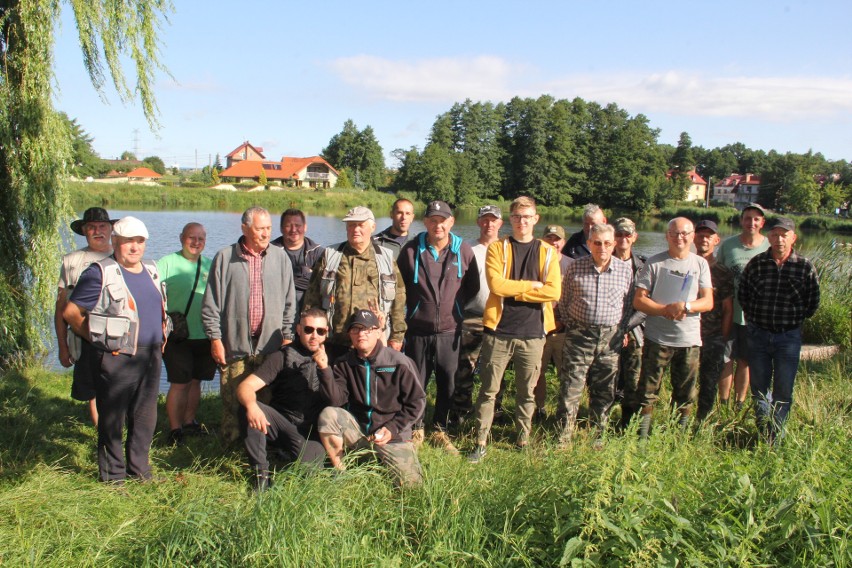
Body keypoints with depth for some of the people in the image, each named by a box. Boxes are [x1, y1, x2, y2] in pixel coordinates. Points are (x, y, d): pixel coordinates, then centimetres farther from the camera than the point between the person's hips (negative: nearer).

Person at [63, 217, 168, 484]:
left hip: (151, 357, 7)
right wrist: (98, 338, 0)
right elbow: (71, 312, -8)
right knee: (112, 419, 4)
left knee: (145, 417, 14)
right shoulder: (101, 273, -9)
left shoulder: (151, 271, 12)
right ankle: (112, 474, 18)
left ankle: (139, 469, 28)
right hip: (116, 359, -6)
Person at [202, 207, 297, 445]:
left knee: (268, 401, 6)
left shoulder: (280, 258, 6)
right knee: (232, 402, 4)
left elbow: (289, 302, 8)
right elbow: (211, 304, 3)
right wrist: (215, 338, -2)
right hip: (235, 345, -1)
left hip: (270, 345, 1)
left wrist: (287, 337, 4)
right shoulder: (224, 258, 2)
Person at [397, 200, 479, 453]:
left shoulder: (464, 250, 0)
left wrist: (455, 305, 5)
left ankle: (440, 431, 26)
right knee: (416, 384, 8)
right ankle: (416, 430, 25)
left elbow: (472, 287, 11)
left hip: (449, 330, 1)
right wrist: (411, 307, 4)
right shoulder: (411, 250, -3)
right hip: (418, 330, -1)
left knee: (447, 384, 9)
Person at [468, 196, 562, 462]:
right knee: (489, 390, 3)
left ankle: (523, 441, 26)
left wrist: (513, 290, -10)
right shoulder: (497, 248, 3)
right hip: (499, 331, -1)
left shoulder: (547, 252, 7)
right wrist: (532, 285, -8)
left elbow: (553, 292, -7)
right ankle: (481, 442, 13)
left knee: (527, 392, 11)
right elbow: (496, 285, -13)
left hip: (532, 333, 2)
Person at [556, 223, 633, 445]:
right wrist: (574, 323, 3)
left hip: (611, 338, 2)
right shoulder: (576, 267, -2)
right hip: (579, 335, -2)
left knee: (604, 390, 12)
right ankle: (564, 435, 8)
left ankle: (598, 435, 27)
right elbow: (564, 301, 7)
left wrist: (622, 330, 4)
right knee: (571, 387, -2)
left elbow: (629, 304, 10)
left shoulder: (625, 270, 1)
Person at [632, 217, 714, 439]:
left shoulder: (700, 264, 6)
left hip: (689, 339, 2)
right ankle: (642, 432, 12)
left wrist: (686, 306, -19)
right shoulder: (654, 263, 0)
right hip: (657, 337, -2)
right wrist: (666, 310, -17)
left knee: (686, 395, 11)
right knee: (648, 390, 2)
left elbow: (708, 302, 0)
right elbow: (639, 300, -4)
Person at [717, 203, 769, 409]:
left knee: (745, 362, 11)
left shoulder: (770, 248, -3)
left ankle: (739, 405, 24)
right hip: (729, 313, 0)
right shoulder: (728, 244, 0)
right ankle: (723, 405, 15)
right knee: (726, 360, 3)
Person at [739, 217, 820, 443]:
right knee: (759, 388, 11)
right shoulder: (756, 263, -2)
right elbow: (743, 293, 7)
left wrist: (795, 319, 2)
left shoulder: (805, 267, -5)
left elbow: (813, 302, 5)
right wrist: (753, 317, 3)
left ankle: (777, 436, 19)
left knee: (783, 391, 5)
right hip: (758, 334, 2)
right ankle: (764, 433, 27)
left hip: (789, 337, -1)